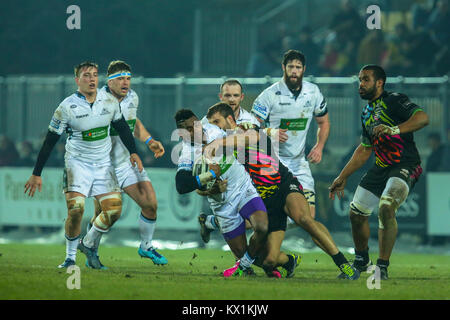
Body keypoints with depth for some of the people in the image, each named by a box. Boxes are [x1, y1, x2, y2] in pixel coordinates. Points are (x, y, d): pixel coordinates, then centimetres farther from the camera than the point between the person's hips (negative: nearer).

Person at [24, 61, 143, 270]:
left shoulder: (110, 102, 0)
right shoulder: (66, 107, -11)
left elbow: (122, 128, 17)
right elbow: (50, 141, -7)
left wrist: (133, 152, 8)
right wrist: (36, 174, -7)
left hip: (104, 164, 4)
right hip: (77, 163, -4)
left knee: (113, 211, -6)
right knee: (75, 209, -20)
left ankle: (88, 244, 19)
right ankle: (70, 257, -3)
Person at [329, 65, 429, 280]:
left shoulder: (394, 101, -10)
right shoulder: (367, 113, 17)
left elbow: (422, 117, -24)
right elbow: (364, 150, 26)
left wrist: (394, 129, -36)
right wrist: (343, 177, 25)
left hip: (405, 167, -9)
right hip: (380, 169, 9)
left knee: (386, 207, -29)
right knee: (356, 213, 8)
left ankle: (382, 267, -21)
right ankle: (361, 261, 34)